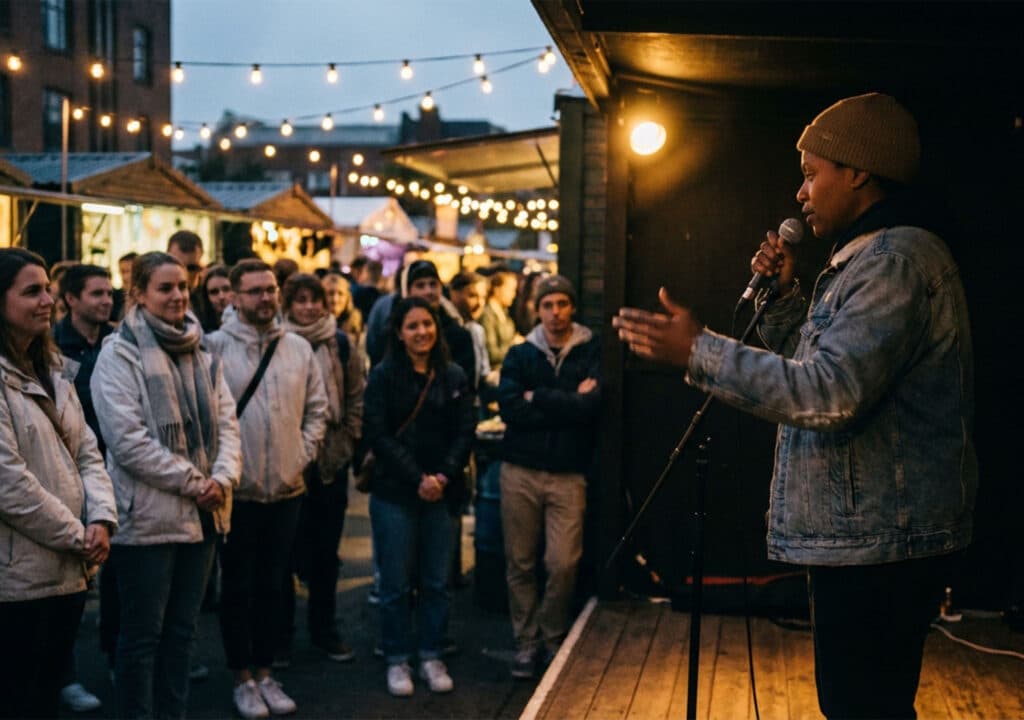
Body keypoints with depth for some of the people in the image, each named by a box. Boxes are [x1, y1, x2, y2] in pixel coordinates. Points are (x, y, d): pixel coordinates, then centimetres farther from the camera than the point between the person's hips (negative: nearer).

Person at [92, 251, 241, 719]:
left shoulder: (200, 353, 12)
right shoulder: (120, 353, -8)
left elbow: (226, 422, 8)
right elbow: (127, 439, -16)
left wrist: (222, 478, -10)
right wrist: (193, 482, -15)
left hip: (202, 513, 6)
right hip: (148, 515, -6)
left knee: (183, 627, 14)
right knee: (142, 633, 3)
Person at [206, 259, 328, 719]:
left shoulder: (299, 349, 5)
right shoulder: (215, 346, -10)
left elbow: (316, 408, 12)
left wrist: (304, 452, 2)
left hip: (286, 487, 4)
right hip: (237, 490, -4)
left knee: (273, 585, 13)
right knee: (237, 586, 8)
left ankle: (264, 671, 27)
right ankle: (242, 677, 21)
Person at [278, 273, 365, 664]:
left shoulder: (340, 344, 5)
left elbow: (357, 396, 9)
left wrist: (347, 440, 1)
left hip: (331, 460, 3)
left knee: (326, 549, 12)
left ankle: (324, 629, 24)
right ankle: (280, 631, 17)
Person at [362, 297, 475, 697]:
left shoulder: (454, 376, 7)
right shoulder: (383, 376, -3)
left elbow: (465, 432, 4)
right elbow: (378, 434, -9)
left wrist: (444, 476, -11)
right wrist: (417, 478, -14)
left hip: (440, 494, 3)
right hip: (394, 494, -3)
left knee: (436, 582, 7)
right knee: (396, 583, 3)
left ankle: (431, 657, 21)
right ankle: (397, 661, 16)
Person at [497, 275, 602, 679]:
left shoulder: (592, 354, 3)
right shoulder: (520, 355, 8)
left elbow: (592, 406, -13)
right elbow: (509, 408, -8)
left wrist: (538, 398, -8)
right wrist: (568, 404, -9)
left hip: (568, 474, -2)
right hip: (520, 470, 2)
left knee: (563, 564, -7)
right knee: (520, 563, 6)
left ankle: (553, 638, 15)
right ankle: (526, 643, 18)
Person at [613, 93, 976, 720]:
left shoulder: (897, 260, -17)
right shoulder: (871, 257, 19)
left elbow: (832, 392, -29)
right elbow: (814, 362, 28)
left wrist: (699, 351, -24)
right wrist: (785, 292, 12)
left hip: (878, 542, -11)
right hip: (862, 534, 11)